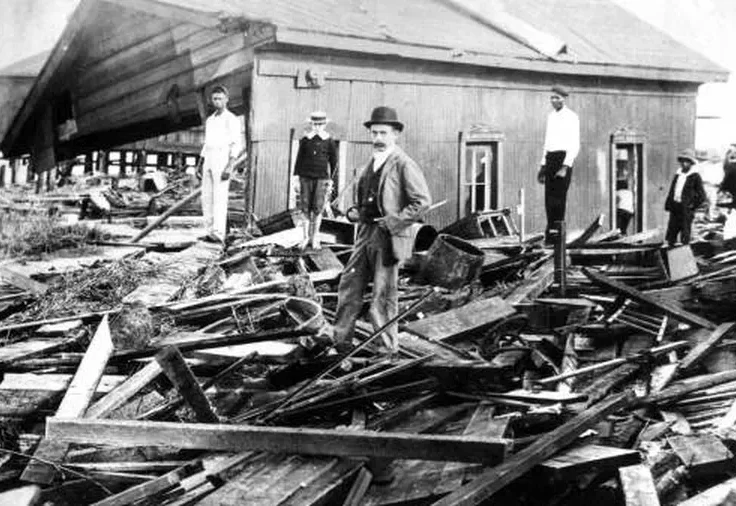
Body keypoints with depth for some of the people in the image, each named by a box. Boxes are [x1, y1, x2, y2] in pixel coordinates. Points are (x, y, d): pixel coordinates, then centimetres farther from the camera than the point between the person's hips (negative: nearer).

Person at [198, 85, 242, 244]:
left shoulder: (232, 119, -4)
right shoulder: (210, 120, 19)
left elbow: (236, 145, -12)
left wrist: (228, 168, -21)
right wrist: (200, 165, 16)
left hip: (223, 160, -8)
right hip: (208, 162, 8)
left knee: (219, 199, -12)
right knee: (206, 199, 4)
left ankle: (218, 234, -13)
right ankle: (210, 232, 8)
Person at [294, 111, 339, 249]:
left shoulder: (329, 142, 2)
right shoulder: (305, 140, 4)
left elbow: (333, 161, 9)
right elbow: (299, 159, 9)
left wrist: (330, 179, 6)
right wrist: (297, 176, 6)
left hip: (321, 178, -1)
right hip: (306, 177, 1)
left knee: (317, 209, -3)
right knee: (305, 208, 0)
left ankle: (315, 238, 8)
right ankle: (306, 237, 9)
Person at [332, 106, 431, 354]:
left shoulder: (404, 164, -11)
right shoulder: (371, 163, 14)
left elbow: (423, 201, -16)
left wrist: (392, 222, -17)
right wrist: (360, 213, 13)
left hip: (389, 238, -8)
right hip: (366, 234, 8)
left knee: (383, 294, 0)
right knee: (349, 286, 9)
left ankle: (388, 347, 12)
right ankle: (341, 340, 18)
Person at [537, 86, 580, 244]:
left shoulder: (571, 117, -7)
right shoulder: (551, 116, 16)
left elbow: (575, 145, -12)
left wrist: (565, 167, -21)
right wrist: (543, 166, 17)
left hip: (564, 158, -7)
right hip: (550, 159, 7)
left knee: (558, 198, -10)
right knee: (549, 199, 4)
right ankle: (550, 235, 10)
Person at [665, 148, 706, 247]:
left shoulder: (695, 177, -3)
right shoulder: (677, 175, 14)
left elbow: (702, 196, -4)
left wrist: (692, 206, -9)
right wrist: (668, 204, 11)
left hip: (685, 209, -6)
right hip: (674, 208, 6)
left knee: (685, 238, -3)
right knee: (670, 237, 6)